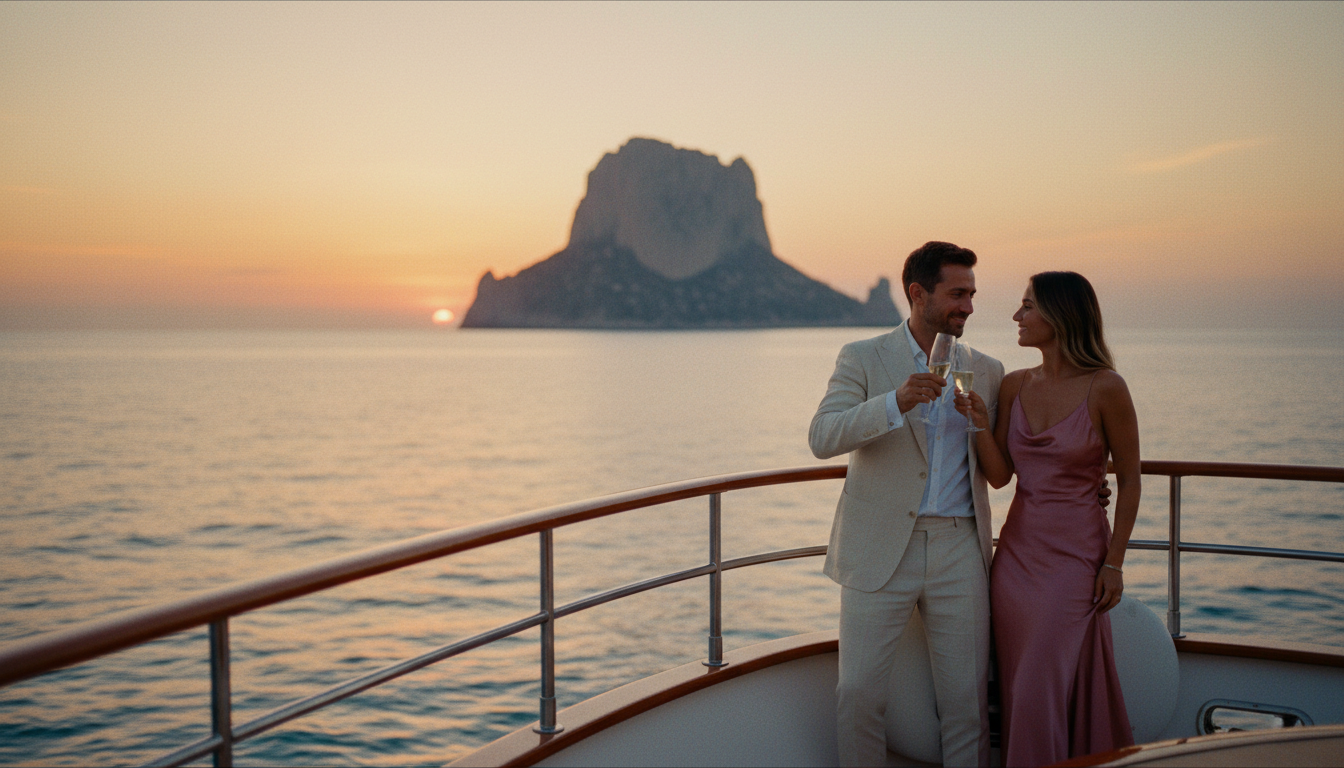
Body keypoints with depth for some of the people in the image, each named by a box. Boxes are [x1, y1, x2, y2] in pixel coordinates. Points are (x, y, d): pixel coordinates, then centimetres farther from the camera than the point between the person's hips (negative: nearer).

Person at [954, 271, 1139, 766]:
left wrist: (1114, 562, -7)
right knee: (1018, 688, 12)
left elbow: (1128, 480, -5)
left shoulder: (1105, 388, -11)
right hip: (1017, 550, 5)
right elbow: (999, 476, 3)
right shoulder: (1014, 386, 4)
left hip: (1075, 553, -5)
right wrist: (981, 425, -13)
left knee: (1042, 691, -3)